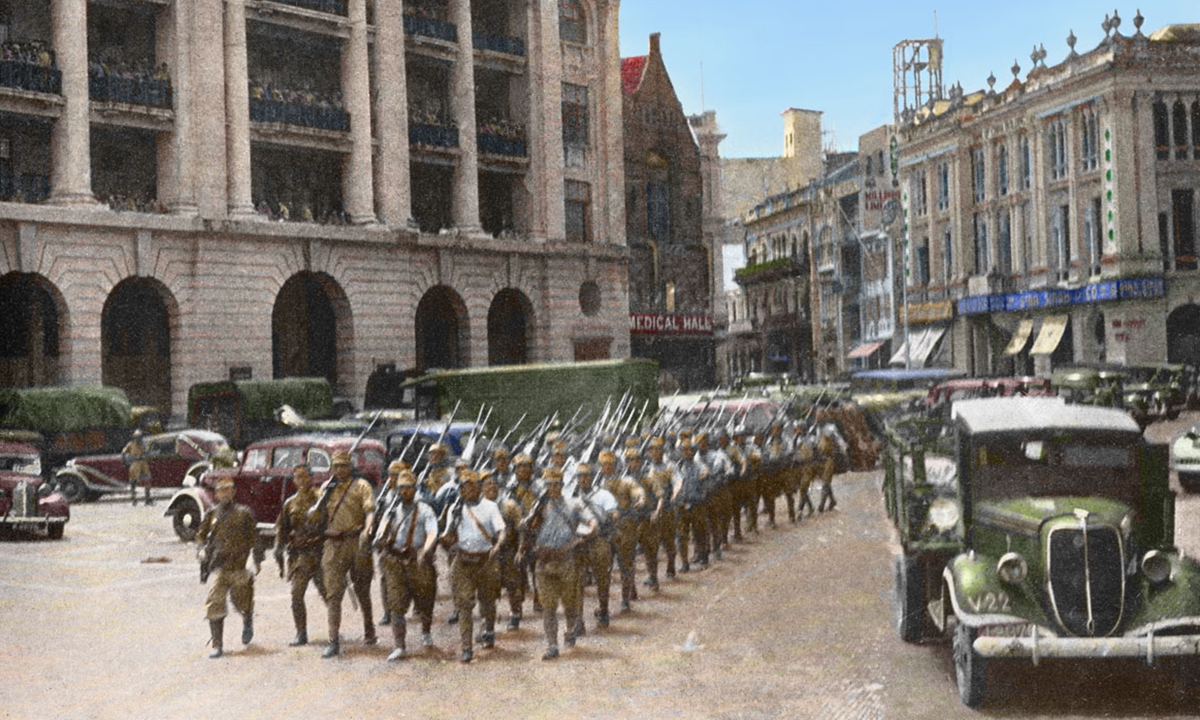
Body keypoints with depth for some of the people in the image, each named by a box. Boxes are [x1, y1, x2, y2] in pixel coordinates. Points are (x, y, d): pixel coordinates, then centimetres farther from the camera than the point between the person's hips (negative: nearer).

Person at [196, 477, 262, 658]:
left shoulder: (244, 513, 2)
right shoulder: (212, 514, 8)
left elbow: (254, 537, 7)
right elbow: (201, 535, 18)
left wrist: (257, 560, 6)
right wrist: (202, 550, -1)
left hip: (239, 566, -1)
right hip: (219, 567, 1)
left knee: (243, 603, 12)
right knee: (214, 608, -9)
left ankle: (247, 624, 46)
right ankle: (217, 646, -1)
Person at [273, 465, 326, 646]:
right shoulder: (290, 504, 12)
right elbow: (281, 530, 15)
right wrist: (279, 556, 7)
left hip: (321, 552, -3)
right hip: (299, 555, 3)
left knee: (326, 592, 0)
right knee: (296, 595, -4)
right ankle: (301, 634, 5)